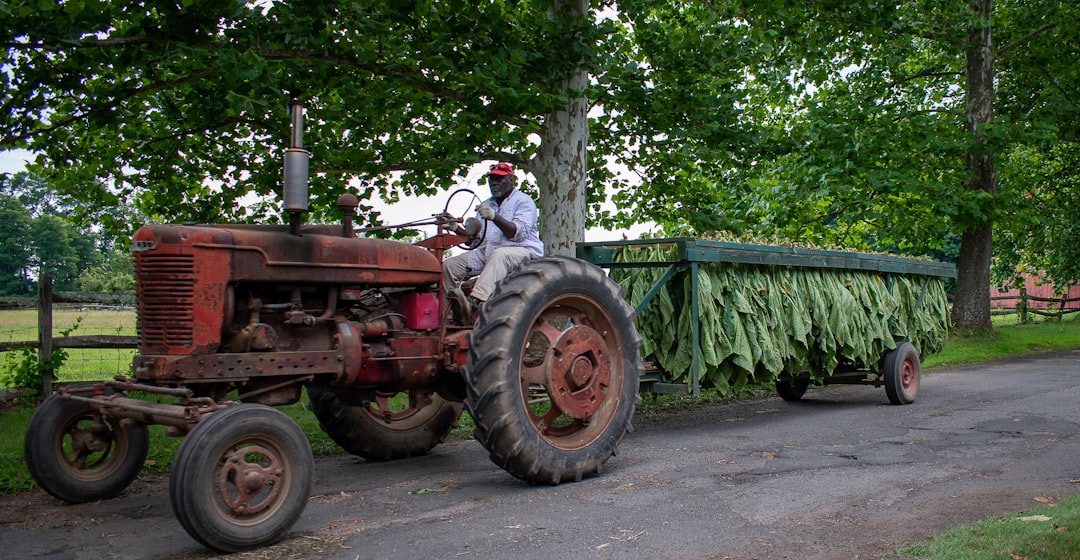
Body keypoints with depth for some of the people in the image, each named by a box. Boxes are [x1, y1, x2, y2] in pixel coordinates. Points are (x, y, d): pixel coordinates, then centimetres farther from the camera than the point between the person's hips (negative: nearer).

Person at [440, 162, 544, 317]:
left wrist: (494, 217, -32)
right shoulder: (486, 205, 21)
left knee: (499, 255, -42)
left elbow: (520, 233, -19)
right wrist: (455, 226, -3)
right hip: (486, 253, 7)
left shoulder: (523, 201, -1)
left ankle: (475, 301, -56)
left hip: (522, 251, -7)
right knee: (448, 266, -9)